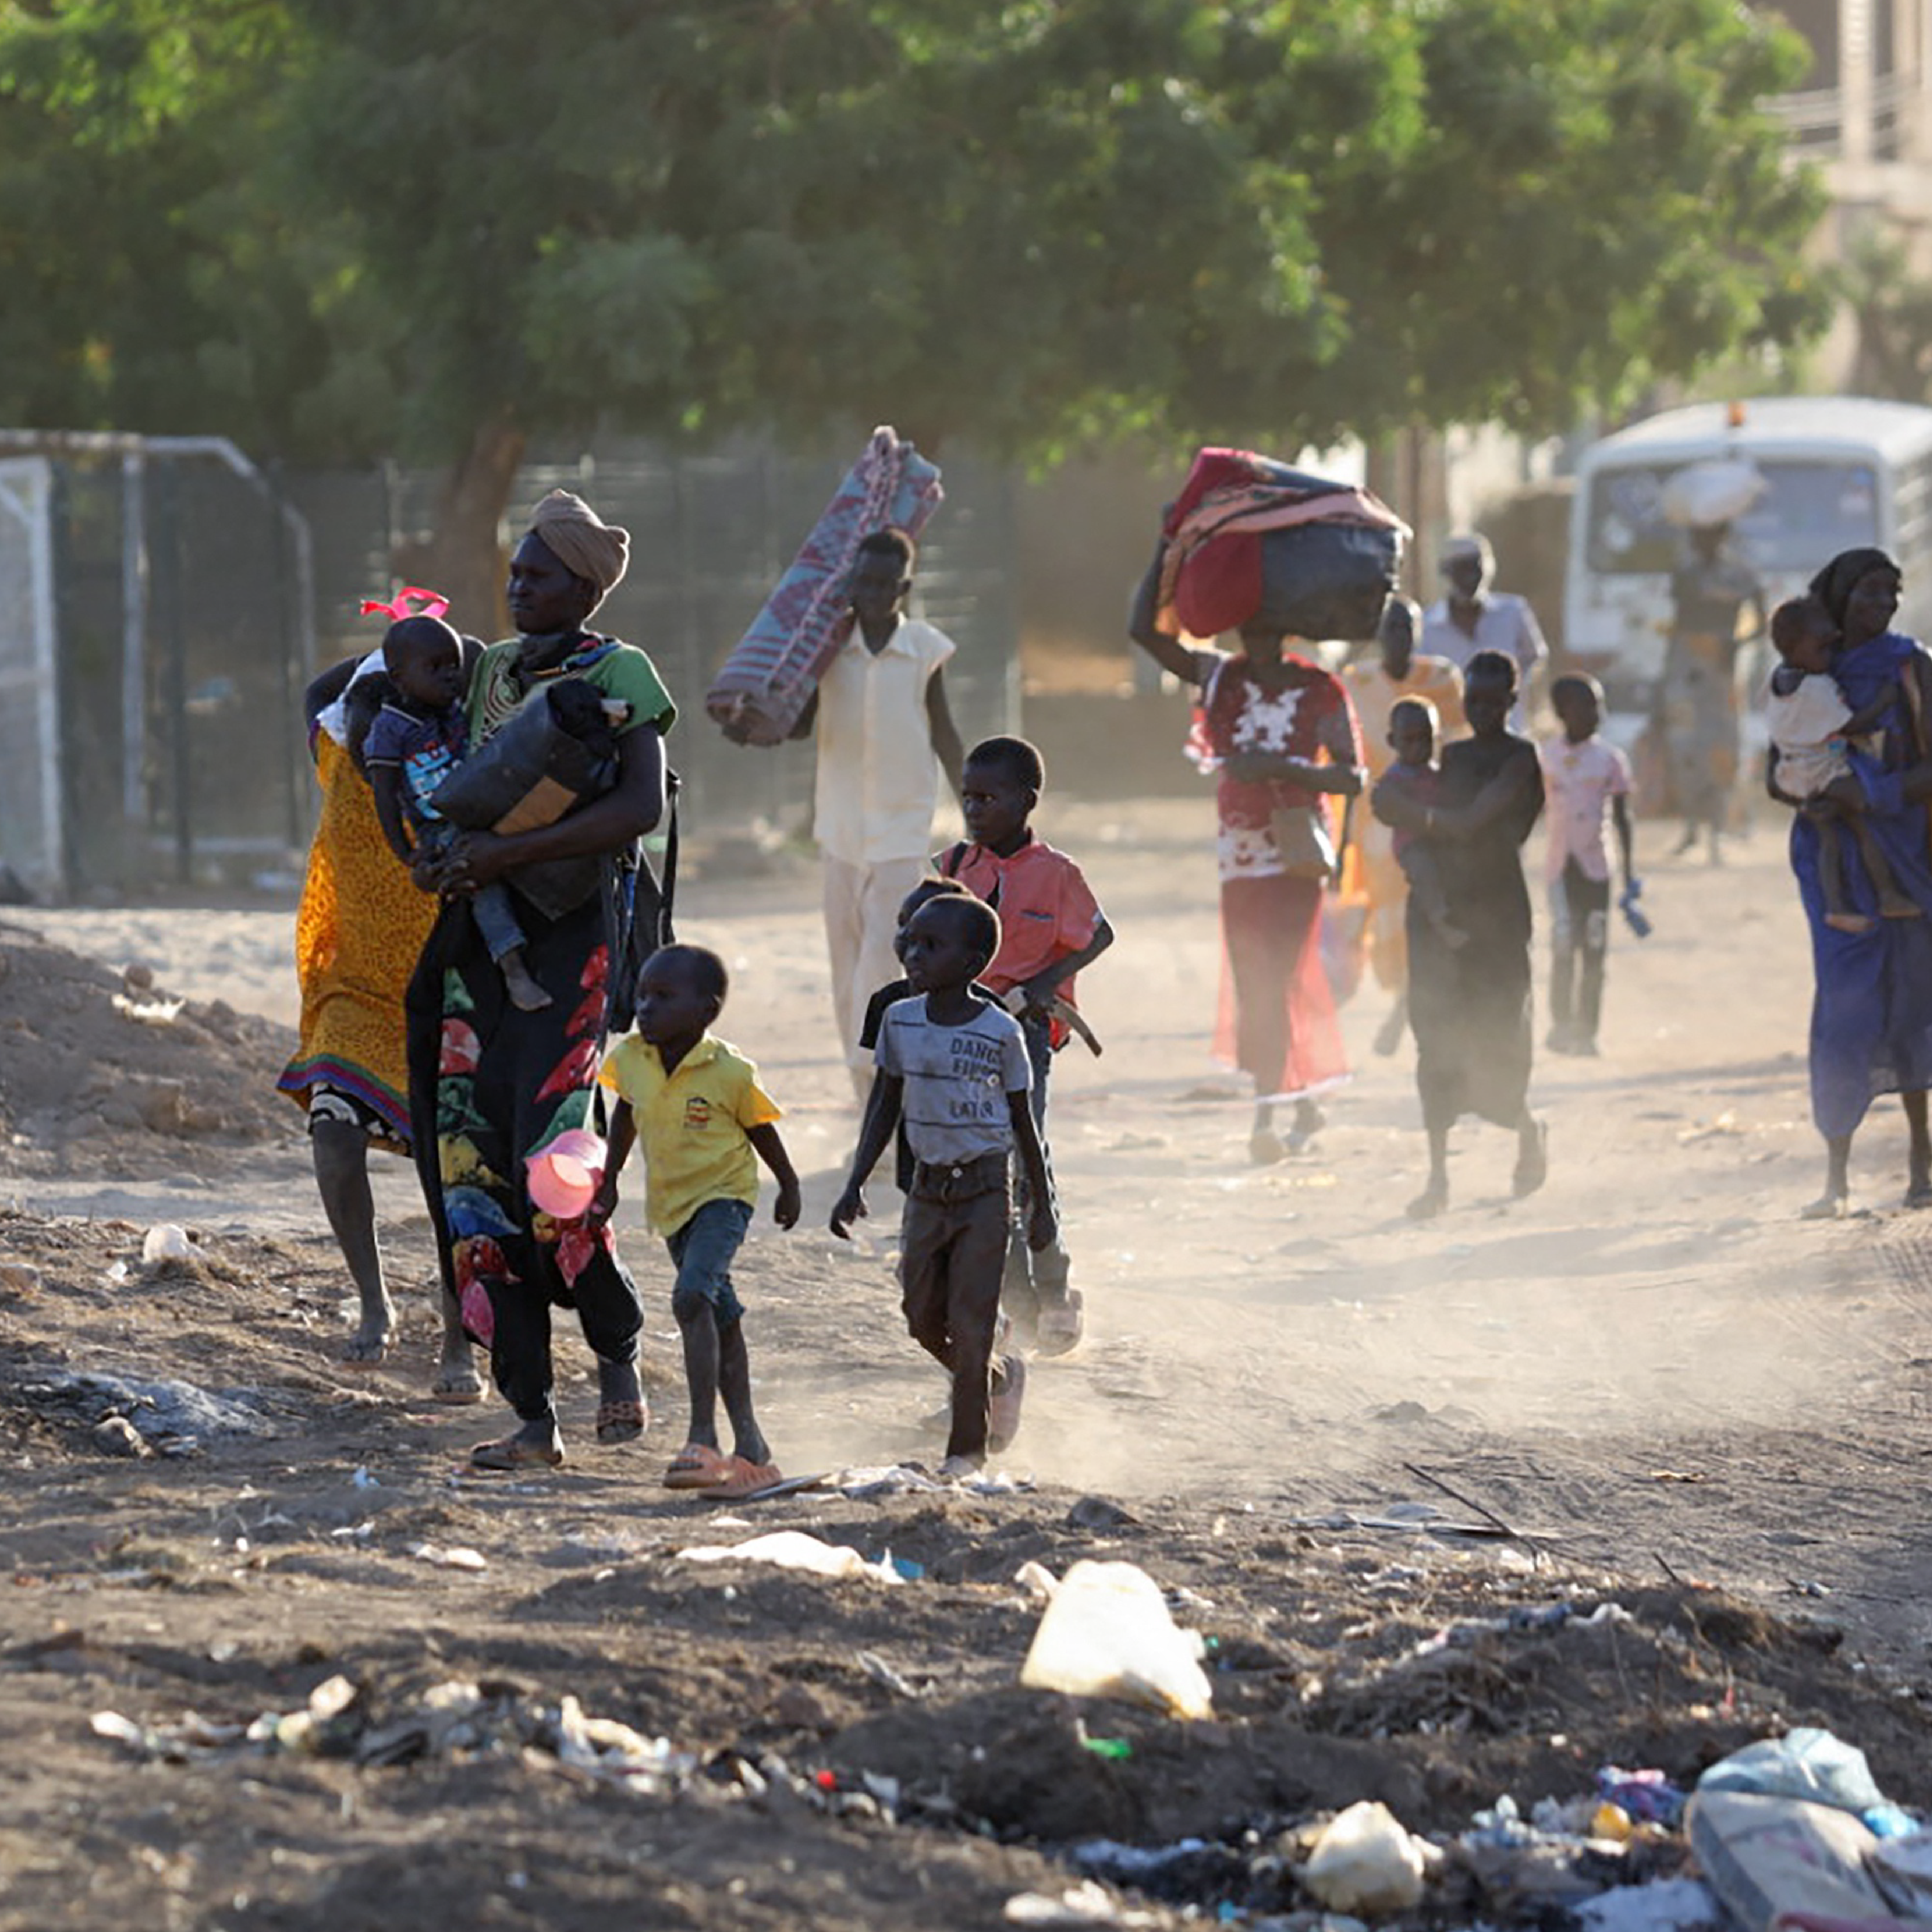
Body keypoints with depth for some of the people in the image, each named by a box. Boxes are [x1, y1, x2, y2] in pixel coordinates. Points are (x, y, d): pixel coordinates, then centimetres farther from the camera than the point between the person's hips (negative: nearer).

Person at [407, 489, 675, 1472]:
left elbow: (642, 806, -17)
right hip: (480, 931, 7)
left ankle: (618, 1353, 8)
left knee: (550, 1160, -17)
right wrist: (440, 851, 9)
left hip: (577, 933, -6)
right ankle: (533, 1416, 3)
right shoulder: (489, 671, 16)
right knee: (470, 1166, -1)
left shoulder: (620, 675, -4)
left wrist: (509, 851, -22)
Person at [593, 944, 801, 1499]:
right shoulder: (629, 1060, -6)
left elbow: (760, 1130, -3)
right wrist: (609, 1181, 18)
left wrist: (789, 1187, 10)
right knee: (722, 1320, 14)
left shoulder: (729, 1072, -19)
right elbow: (625, 1117, 14)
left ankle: (702, 1436, -29)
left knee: (692, 1297, -27)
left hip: (723, 1194, -6)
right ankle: (750, 1446, 22)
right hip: (671, 1204, 6)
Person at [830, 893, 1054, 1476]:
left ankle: (968, 1445, 6)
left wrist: (1042, 1205, 3)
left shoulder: (1000, 1033, -10)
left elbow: (1021, 1122, -1)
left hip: (984, 1189, -4)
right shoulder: (901, 1022, 1)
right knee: (924, 1322, 7)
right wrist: (855, 1186, 3)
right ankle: (1001, 1379, 34)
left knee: (969, 1323, -6)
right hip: (928, 1187, 4)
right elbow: (886, 1107, 10)